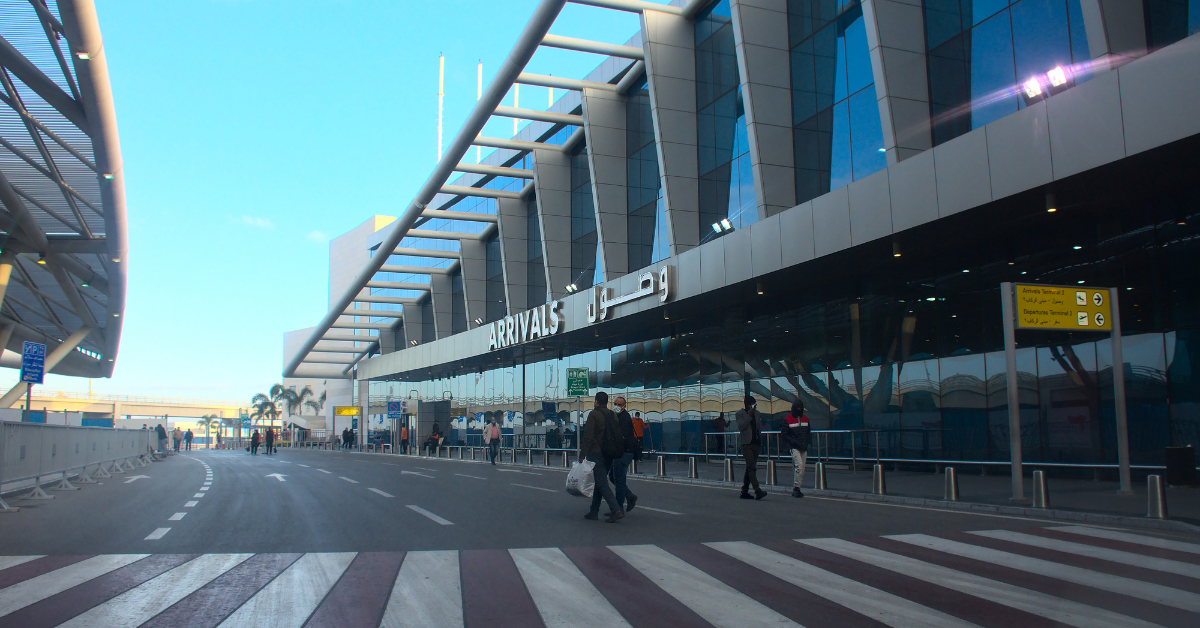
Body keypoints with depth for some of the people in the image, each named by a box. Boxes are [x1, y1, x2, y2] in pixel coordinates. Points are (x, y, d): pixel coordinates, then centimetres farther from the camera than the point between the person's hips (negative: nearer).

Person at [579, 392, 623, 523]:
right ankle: (594, 512, 20)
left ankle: (616, 510, -20)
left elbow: (588, 437, -16)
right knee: (599, 482, 16)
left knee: (602, 483, -8)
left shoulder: (593, 414, -10)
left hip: (596, 453, -7)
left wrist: (582, 455, -13)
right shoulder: (613, 415, 10)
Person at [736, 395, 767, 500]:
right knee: (751, 467, -15)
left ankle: (744, 492, 14)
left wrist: (760, 443, 14)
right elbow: (740, 427, -13)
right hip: (746, 444, -6)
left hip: (756, 444, 6)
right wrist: (749, 415, -16)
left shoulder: (757, 414, 16)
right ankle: (757, 491, -23)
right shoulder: (740, 413, 0)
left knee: (750, 468, 8)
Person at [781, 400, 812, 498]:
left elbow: (808, 432, 24)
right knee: (799, 466, -21)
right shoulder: (787, 419, -2)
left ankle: (795, 489, 13)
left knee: (802, 469, 5)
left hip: (804, 448, 6)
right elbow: (784, 434, -4)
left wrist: (807, 441, 7)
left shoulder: (805, 418, 14)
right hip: (794, 447, -6)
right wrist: (794, 442, -13)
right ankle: (796, 487, -15)